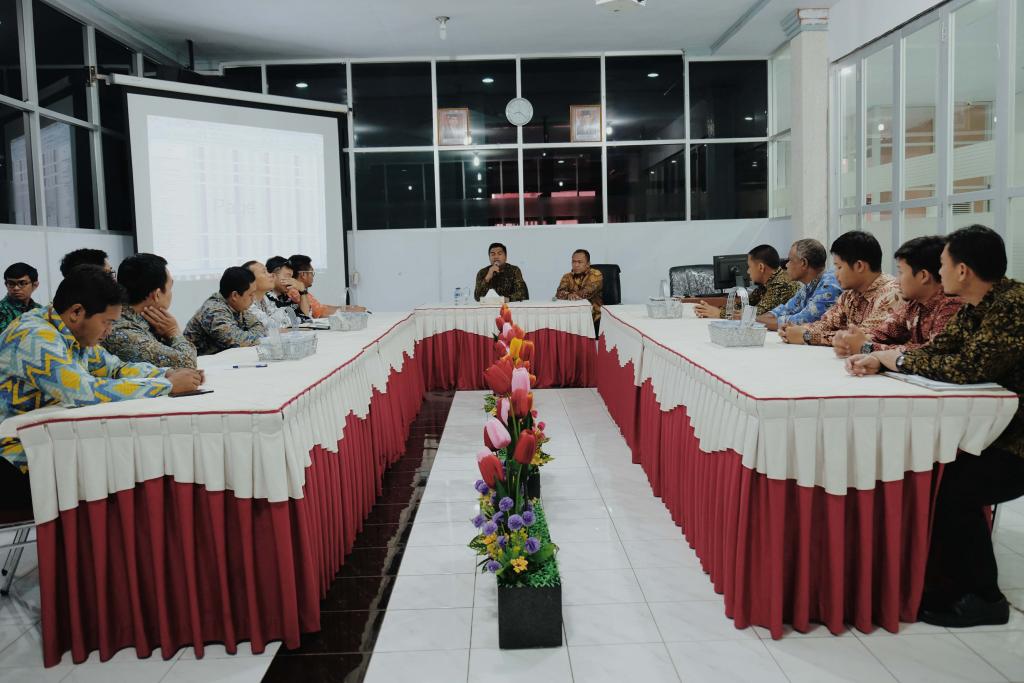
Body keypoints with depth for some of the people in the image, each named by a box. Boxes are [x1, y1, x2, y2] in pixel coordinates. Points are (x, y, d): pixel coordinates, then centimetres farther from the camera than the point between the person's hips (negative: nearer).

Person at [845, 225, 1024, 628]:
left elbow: (967, 368, -29)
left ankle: (983, 597, -3)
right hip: (989, 432, 9)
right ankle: (942, 582, 8)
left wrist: (896, 359, -16)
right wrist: (877, 359, -7)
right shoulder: (974, 307, 8)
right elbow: (935, 352, 10)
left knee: (950, 485, -24)